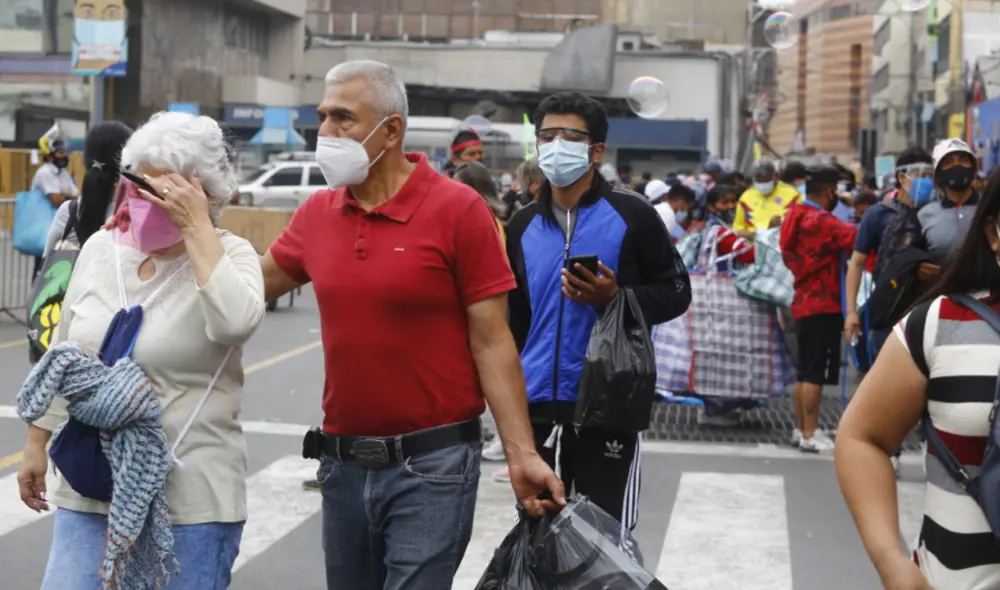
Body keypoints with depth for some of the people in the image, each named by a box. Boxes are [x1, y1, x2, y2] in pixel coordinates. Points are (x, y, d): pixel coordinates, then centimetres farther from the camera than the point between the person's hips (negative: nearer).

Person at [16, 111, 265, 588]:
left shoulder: (229, 256, -6)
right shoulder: (100, 248, 7)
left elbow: (234, 322, -29)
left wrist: (196, 228, -21)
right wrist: (36, 444, 16)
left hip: (192, 499, -4)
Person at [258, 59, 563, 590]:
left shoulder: (457, 209, -10)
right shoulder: (317, 213, 5)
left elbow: (491, 342, -10)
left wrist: (521, 455, -16)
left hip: (431, 465, -5)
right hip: (342, 464, 6)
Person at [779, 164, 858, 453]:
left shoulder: (797, 217, 13)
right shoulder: (820, 221, -17)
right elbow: (859, 236, -26)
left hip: (806, 302, 10)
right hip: (822, 305, -10)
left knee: (805, 371, 14)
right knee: (815, 372, -6)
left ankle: (801, 429, 19)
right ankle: (810, 434, -4)